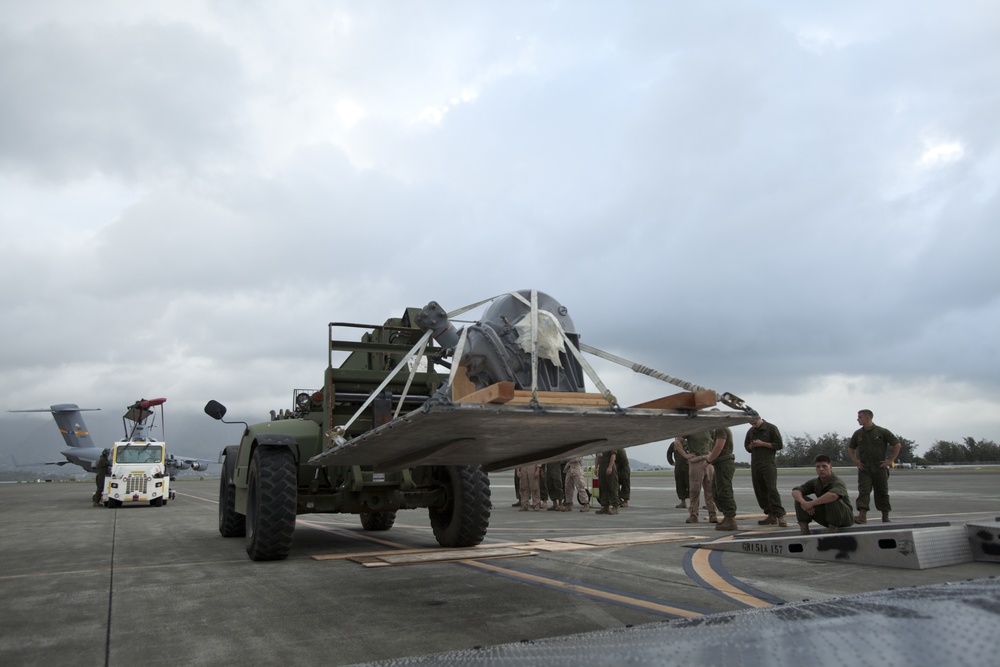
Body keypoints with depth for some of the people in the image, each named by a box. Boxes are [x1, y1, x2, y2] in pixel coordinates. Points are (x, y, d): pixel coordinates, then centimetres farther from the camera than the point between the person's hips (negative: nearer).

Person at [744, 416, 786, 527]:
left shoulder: (771, 428, 0)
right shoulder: (750, 431, 16)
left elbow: (779, 445, -4)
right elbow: (747, 447, 24)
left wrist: (762, 444, -12)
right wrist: (751, 446, 0)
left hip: (768, 464, -6)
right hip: (755, 464, 6)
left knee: (772, 489, -15)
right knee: (759, 491, 3)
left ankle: (780, 515, -15)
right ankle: (771, 515, 9)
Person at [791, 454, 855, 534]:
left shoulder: (838, 482, -24)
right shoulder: (814, 483, -4)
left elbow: (833, 495, -49)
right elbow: (795, 491, -11)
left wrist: (811, 503, -39)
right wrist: (803, 502, -34)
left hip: (846, 517, -6)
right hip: (827, 517, 6)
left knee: (831, 500, -38)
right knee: (799, 499, -10)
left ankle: (832, 531, -17)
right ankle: (804, 533, -5)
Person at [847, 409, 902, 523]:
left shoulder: (882, 432, -4)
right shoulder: (858, 434, 6)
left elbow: (897, 444, 0)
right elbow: (850, 448, 20)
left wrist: (890, 460, -4)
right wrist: (855, 460, 7)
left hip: (880, 468, -2)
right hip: (864, 468, 2)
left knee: (882, 492, 8)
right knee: (863, 491, -11)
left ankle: (885, 516, 20)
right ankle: (862, 515, -20)